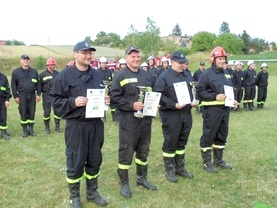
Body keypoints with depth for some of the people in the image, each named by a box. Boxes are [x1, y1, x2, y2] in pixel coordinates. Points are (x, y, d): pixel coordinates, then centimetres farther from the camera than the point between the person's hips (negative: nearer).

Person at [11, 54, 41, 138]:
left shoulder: (34, 71, 9)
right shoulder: (16, 72, 3)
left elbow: (38, 84, 10)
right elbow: (13, 85, 2)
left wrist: (38, 94, 3)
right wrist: (15, 96, -3)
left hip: (32, 95, 2)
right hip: (22, 95, -2)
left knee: (32, 113, 6)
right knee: (23, 113, 2)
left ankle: (31, 129, 18)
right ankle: (25, 130, 13)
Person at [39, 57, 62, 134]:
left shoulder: (57, 73, 11)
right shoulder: (42, 74, -1)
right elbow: (39, 85, 0)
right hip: (47, 96, -3)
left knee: (58, 111, 5)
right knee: (47, 112, 2)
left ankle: (57, 126, 19)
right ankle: (47, 127, 15)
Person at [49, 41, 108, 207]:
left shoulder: (97, 74, 10)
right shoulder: (65, 75, -7)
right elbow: (55, 100, -7)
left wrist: (106, 100, -2)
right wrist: (73, 102, -22)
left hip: (96, 124, 5)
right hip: (76, 125, -5)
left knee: (95, 160, 14)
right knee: (75, 162, 4)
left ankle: (92, 192, 32)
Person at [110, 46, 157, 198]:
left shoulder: (147, 75, 13)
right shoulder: (120, 75, -7)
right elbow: (114, 98, -14)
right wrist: (132, 105, -21)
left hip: (146, 119, 6)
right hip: (128, 120, -6)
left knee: (143, 150, 16)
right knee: (126, 151, 1)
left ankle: (142, 178, 33)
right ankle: (124, 183, 15)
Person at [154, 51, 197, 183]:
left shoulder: (187, 74, 13)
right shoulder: (164, 76, -9)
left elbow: (194, 90, 20)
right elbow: (159, 95, -15)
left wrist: (194, 101, 1)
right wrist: (174, 105, -21)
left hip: (186, 114, 7)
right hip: (171, 115, -7)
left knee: (182, 142, 15)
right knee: (170, 143, 2)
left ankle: (180, 167, 29)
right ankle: (169, 170, 16)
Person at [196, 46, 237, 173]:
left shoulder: (226, 73, 14)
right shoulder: (206, 74, -9)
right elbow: (199, 92, -14)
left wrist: (233, 100, 4)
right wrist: (215, 96, -21)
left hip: (225, 109, 8)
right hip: (211, 110, -8)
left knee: (222, 136, 15)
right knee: (208, 136, 1)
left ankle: (218, 160, 29)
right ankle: (207, 162, 12)